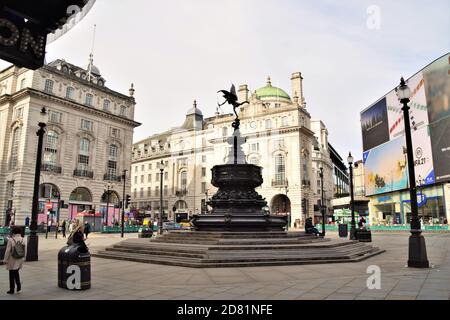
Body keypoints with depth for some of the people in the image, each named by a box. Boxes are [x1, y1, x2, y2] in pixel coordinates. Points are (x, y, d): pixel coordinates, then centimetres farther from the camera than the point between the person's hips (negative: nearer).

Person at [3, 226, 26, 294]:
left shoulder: (11, 240, -16)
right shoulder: (23, 240, -2)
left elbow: (7, 251, -13)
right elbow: (25, 250, 3)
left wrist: (5, 260, -2)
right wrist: (23, 258, 14)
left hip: (12, 260, -4)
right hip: (20, 260, 4)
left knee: (12, 275, 8)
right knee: (16, 273, 22)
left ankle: (12, 290, 16)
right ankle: (18, 286, 14)